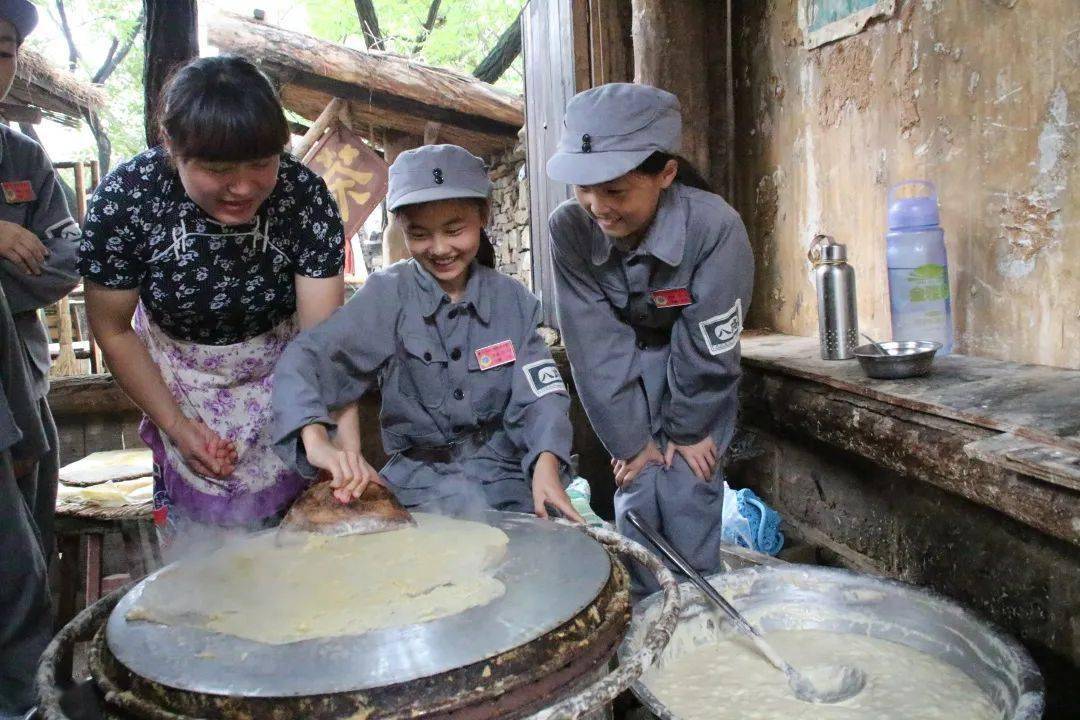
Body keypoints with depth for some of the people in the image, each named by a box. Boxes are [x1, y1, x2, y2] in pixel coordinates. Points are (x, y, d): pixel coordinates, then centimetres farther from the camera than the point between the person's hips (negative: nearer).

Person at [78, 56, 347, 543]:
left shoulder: (303, 194, -26)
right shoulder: (124, 199, -25)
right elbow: (113, 331, -9)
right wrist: (174, 424, -9)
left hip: (282, 377, 0)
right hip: (182, 385, 1)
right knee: (196, 548, 8)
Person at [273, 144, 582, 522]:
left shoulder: (513, 300, 2)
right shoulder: (388, 295, -6)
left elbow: (540, 395, -5)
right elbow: (303, 360, -18)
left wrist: (546, 464, -26)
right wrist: (317, 439, -37)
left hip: (504, 472, 2)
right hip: (419, 475, -2)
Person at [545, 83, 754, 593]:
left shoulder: (714, 225, -32)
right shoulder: (569, 229, -23)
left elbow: (707, 344, -21)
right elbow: (595, 345, -18)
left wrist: (688, 428, -10)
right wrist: (629, 438, -13)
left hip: (698, 378, -2)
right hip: (628, 373, 2)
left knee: (687, 499, -7)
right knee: (636, 499, 1)